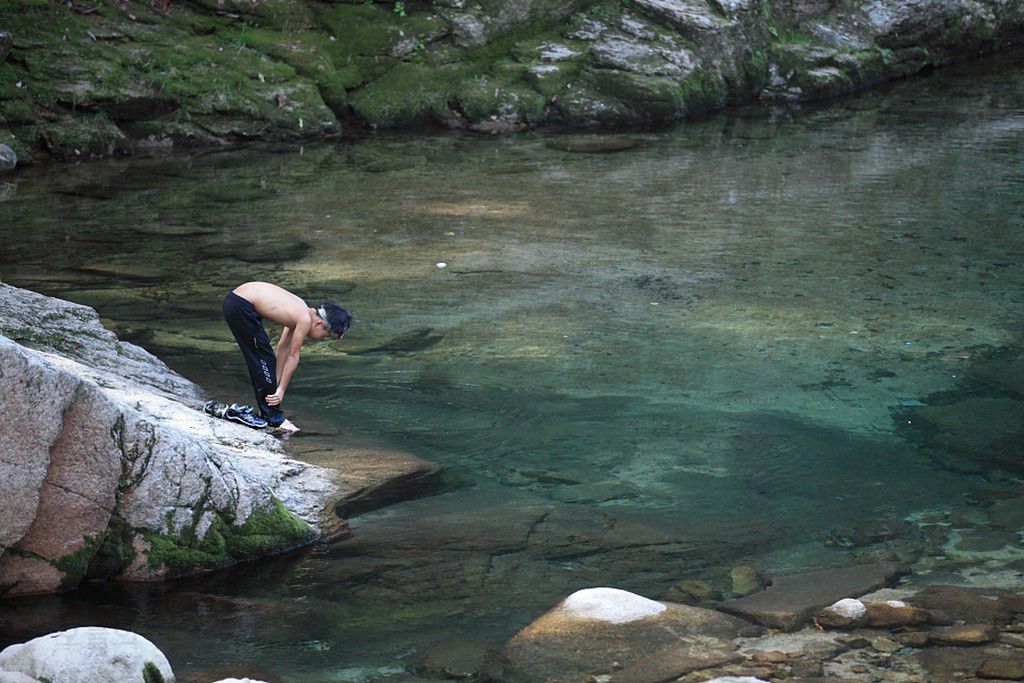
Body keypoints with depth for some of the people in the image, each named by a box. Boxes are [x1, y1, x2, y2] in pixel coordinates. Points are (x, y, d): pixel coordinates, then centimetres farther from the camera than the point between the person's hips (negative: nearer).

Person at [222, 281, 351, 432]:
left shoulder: (301, 312, 13)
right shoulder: (306, 320, -13)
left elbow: (283, 347, 20)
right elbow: (293, 356, -6)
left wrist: (276, 383, 21)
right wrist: (281, 389, 1)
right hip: (241, 307, -10)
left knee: (260, 361, 19)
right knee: (264, 359, -1)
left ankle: (267, 412, 31)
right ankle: (275, 420, 5)